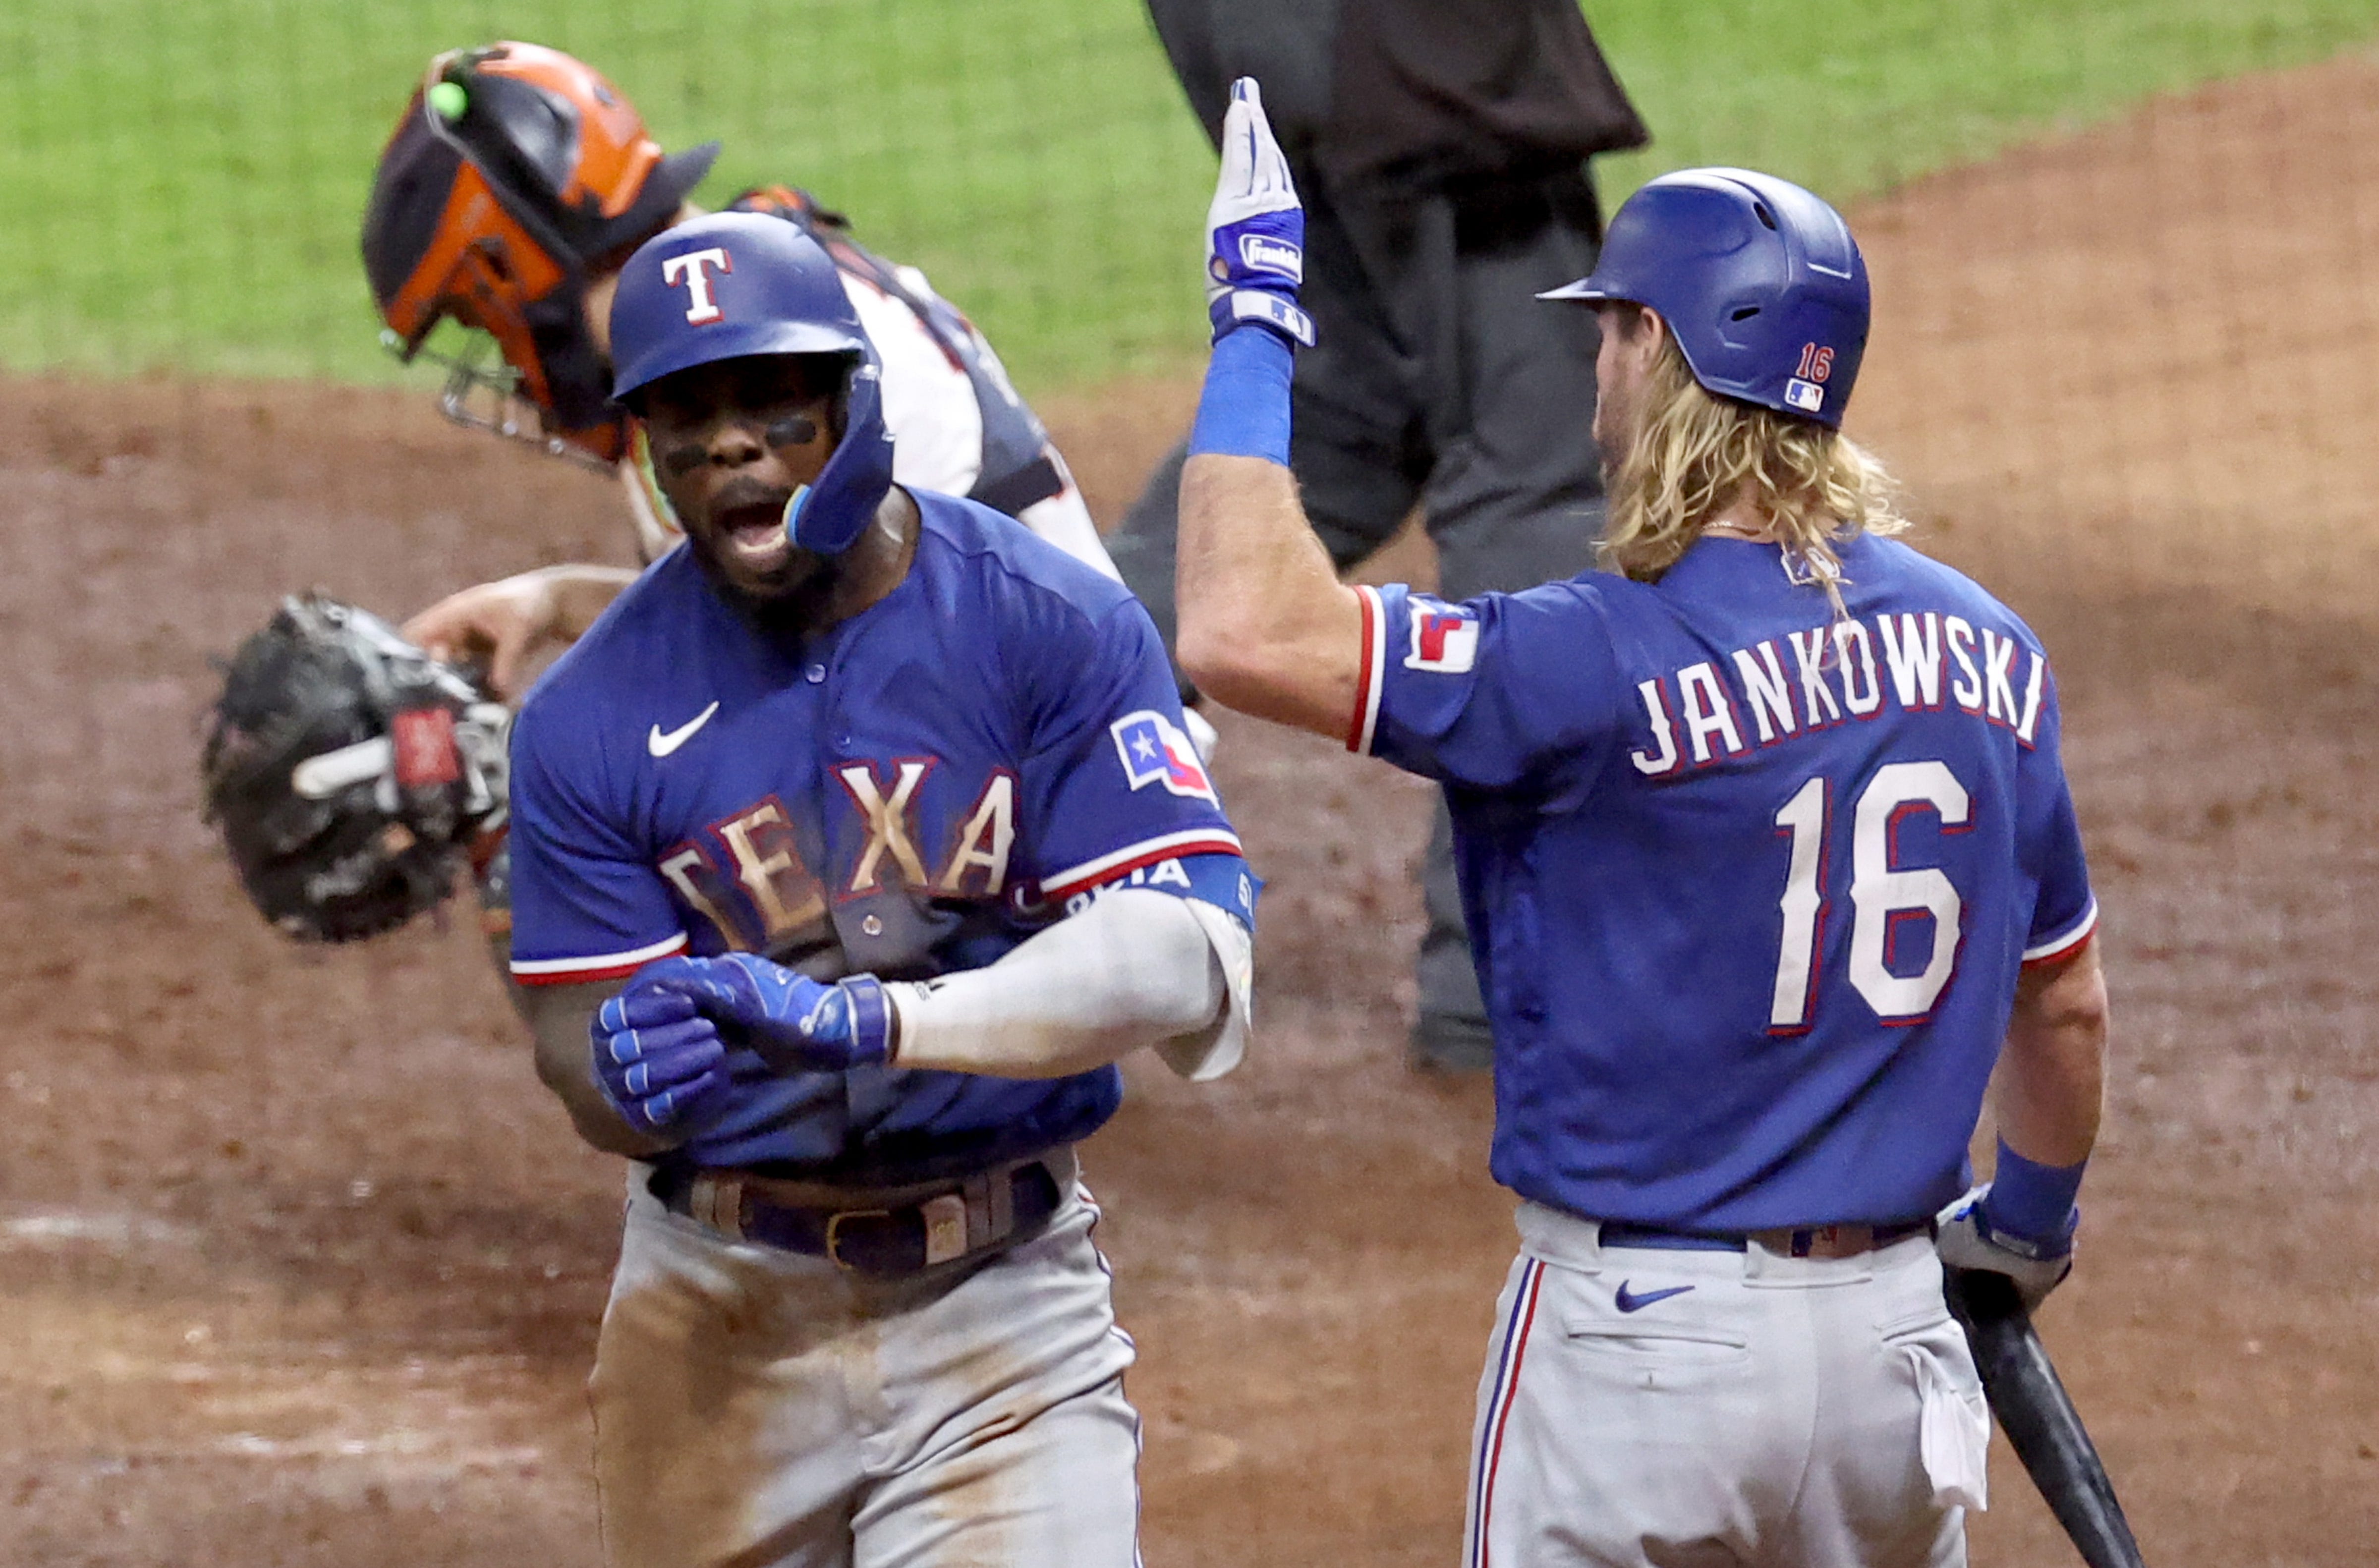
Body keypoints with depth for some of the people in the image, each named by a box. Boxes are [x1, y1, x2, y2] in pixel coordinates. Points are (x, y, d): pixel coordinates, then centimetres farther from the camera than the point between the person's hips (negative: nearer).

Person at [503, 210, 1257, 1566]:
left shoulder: (1056, 628, -9)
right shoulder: (593, 717, -4)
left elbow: (1185, 957, -20)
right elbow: (584, 1054, -5)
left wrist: (869, 1022, -33)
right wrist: (642, 1079, -32)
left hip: (1004, 1306, -2)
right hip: (724, 1305, 2)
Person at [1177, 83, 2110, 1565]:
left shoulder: (1608, 664, -18)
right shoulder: (1985, 653, 3)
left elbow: (1247, 630, -24)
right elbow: (2066, 1004, 14)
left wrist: (1257, 326, -13)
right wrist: (2033, 1219, 33)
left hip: (1640, 1330, -5)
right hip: (1895, 1335, 5)